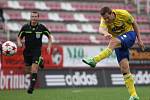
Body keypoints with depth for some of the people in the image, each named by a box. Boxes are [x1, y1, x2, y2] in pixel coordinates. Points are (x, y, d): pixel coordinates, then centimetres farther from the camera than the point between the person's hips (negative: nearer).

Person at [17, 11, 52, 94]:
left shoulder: (42, 27, -4)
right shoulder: (25, 27, -3)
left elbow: (49, 37, 10)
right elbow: (19, 37, 7)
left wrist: (49, 46, -3)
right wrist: (19, 43, -15)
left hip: (37, 51, -3)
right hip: (27, 51, 3)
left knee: (34, 69, -17)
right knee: (27, 71, 12)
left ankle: (32, 86, -7)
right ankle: (40, 61, 43)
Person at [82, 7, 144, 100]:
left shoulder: (123, 14, -19)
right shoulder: (105, 19, -14)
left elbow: (134, 24, -2)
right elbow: (101, 28, -36)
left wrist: (139, 39, 0)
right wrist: (105, 33, -60)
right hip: (119, 43, 4)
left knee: (113, 42, -35)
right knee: (124, 68, -7)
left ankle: (94, 60, -42)